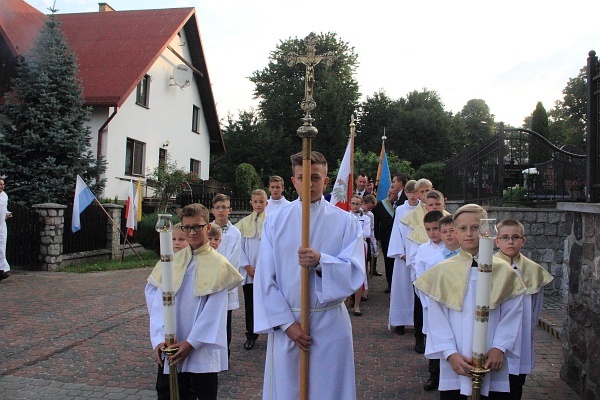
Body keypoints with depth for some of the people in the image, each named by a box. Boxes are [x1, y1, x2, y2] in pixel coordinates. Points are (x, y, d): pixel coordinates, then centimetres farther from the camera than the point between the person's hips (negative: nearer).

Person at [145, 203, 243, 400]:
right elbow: (159, 303, 0)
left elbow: (213, 312, -10)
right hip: (171, 350, 3)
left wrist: (191, 343, -12)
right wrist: (159, 339, -11)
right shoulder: (172, 261, 4)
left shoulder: (218, 264, -7)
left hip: (203, 351, -3)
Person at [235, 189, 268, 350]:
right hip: (249, 271, 2)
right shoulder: (244, 223, 4)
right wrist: (248, 267, -4)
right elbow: (240, 246, 4)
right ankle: (251, 335, 21)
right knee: (250, 304, 9)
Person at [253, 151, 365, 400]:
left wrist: (321, 261, -26)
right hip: (285, 322, 1)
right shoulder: (275, 221, 1)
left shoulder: (345, 221, -1)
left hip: (330, 323, 0)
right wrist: (286, 323, -9)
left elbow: (355, 272, -8)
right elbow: (265, 278, -2)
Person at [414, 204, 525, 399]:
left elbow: (512, 314, 0)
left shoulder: (503, 271, 0)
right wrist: (450, 353, -11)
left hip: (492, 364, 1)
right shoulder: (442, 271, -2)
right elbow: (437, 319, -3)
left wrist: (499, 348, -9)